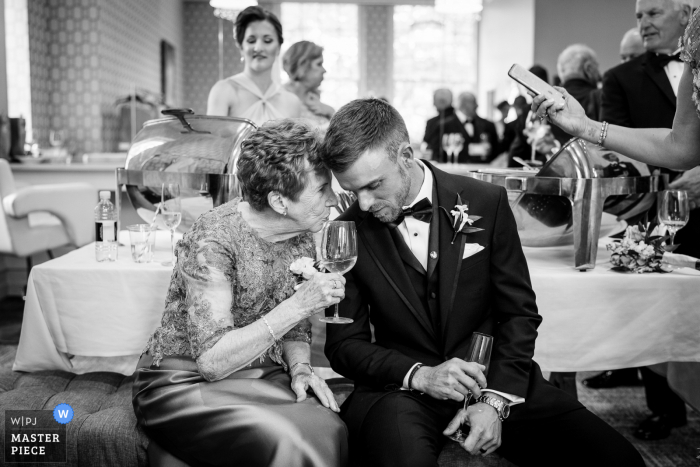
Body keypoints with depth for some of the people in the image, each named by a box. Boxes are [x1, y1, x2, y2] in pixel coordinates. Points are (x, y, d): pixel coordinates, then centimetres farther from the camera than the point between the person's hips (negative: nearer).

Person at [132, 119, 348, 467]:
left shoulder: (302, 235, 1)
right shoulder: (213, 239, -21)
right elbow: (212, 360, -25)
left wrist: (300, 367, -9)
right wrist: (299, 304, -28)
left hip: (262, 377, 6)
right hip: (183, 382, -5)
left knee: (329, 431, -26)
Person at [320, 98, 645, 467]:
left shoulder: (486, 202, -2)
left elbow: (519, 312, 1)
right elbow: (345, 344, 0)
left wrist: (495, 400, -12)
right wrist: (419, 374, -17)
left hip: (497, 380, 3)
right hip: (401, 388, -3)